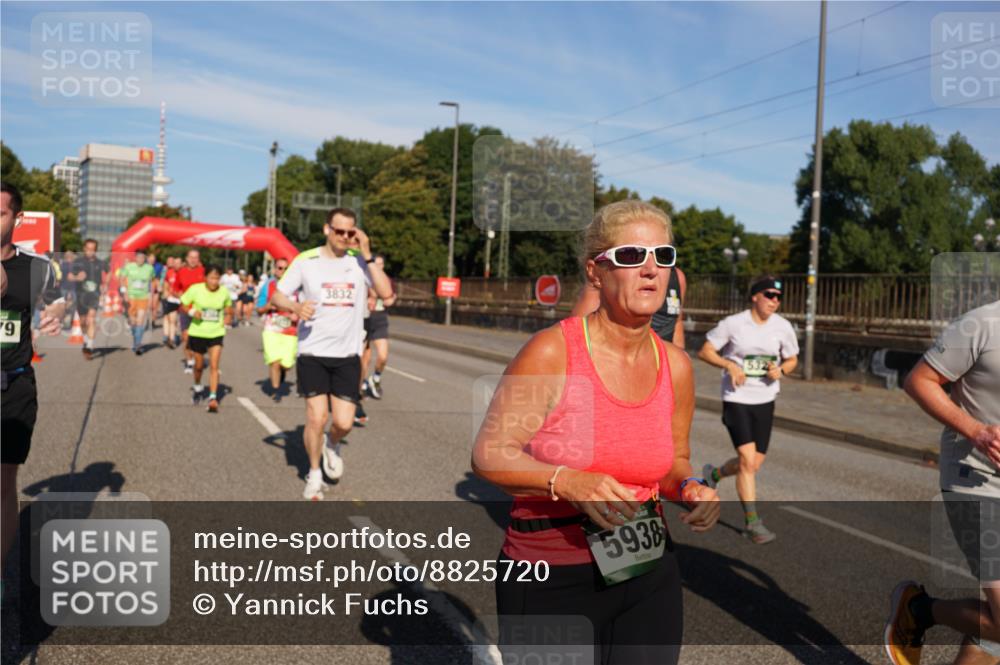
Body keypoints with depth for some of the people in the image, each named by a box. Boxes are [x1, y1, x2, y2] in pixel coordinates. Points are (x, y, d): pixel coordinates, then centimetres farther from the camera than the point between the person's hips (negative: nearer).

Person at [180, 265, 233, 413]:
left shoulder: (224, 292, -5)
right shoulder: (195, 289, -11)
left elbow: (228, 306, 14)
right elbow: (183, 305, -2)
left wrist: (229, 316, -5)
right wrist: (192, 312, -21)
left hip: (216, 334, 0)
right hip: (198, 332, 0)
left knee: (214, 366, -11)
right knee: (199, 364, 15)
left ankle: (213, 398, -9)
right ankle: (197, 387, 43)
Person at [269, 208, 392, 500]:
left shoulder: (360, 261, 0)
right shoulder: (305, 261, -2)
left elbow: (386, 292, -13)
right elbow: (277, 296, 2)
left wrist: (367, 255, -16)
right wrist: (296, 306, -19)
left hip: (347, 355, 1)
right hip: (312, 353, -1)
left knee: (344, 422, -3)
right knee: (316, 418, -7)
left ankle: (332, 446, 34)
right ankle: (314, 474, 18)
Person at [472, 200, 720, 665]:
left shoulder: (676, 366, 2)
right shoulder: (551, 352, -15)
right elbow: (488, 454, -13)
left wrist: (689, 488, -6)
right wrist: (568, 482, -28)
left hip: (648, 571, 5)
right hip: (552, 580, -4)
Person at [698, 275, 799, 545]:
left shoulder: (783, 327, 1)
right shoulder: (733, 323, -9)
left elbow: (792, 359, 14)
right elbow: (704, 352, -2)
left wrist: (781, 370, -9)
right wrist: (729, 365, -18)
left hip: (765, 401, 5)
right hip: (736, 399, -4)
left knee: (754, 464, 9)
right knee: (748, 461, -13)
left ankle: (714, 474, 40)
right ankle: (753, 523, -2)